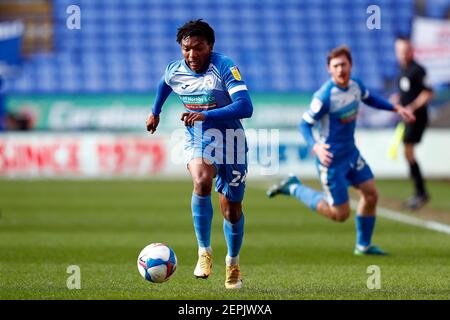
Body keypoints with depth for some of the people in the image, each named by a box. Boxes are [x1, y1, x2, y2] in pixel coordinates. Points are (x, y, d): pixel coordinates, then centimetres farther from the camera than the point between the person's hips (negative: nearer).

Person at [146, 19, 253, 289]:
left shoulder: (224, 67, -22)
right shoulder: (174, 71, -7)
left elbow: (245, 107, -33)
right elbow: (164, 84, 21)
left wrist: (206, 115, -41)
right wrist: (155, 111, 32)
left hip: (230, 142, -1)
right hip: (196, 141, 2)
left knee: (232, 210, 7)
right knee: (202, 181, -32)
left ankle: (233, 265, 35)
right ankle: (204, 252, -19)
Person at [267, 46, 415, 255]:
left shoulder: (355, 85, -1)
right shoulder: (324, 96, -25)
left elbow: (370, 99, 22)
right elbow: (304, 124, -20)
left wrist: (396, 108, 14)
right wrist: (315, 147, -37)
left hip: (350, 152, 8)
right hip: (332, 159, -7)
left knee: (370, 194, 7)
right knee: (340, 214, -2)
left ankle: (363, 245, 25)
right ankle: (294, 188, 13)